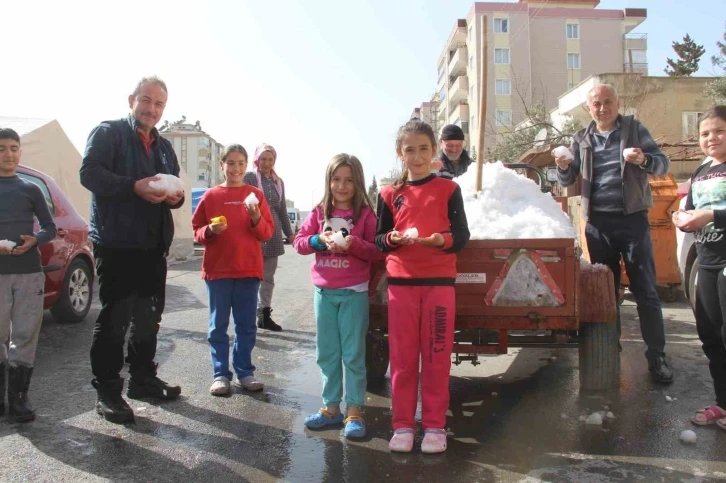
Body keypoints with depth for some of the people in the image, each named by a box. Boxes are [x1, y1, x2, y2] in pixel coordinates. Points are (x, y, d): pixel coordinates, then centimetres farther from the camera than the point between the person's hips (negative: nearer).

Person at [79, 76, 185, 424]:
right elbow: (89, 173, -14)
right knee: (114, 318, -3)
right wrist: (134, 186, -26)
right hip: (116, 243, -7)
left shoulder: (164, 147, 20)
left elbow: (174, 188, 22)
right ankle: (107, 392, 7)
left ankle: (143, 379, 27)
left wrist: (175, 196, -3)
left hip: (154, 245, 7)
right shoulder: (108, 132, -1)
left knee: (149, 317, 13)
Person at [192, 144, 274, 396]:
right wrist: (210, 231, -14)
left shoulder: (255, 195, 4)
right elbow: (197, 231, 6)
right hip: (217, 269, 0)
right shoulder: (211, 196, 3)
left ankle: (245, 372, 19)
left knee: (246, 325, 8)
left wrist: (257, 218, -16)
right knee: (218, 326, 5)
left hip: (249, 270, 0)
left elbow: (267, 232, 2)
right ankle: (221, 374, 15)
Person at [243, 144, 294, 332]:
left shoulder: (278, 182, 15)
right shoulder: (249, 178, -2)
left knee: (268, 277, 10)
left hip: (273, 234, 6)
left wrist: (289, 233, 20)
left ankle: (264, 315, 17)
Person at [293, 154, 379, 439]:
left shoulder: (365, 214, -4)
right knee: (327, 354, 11)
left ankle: (354, 412, 13)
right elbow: (299, 242, 4)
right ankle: (332, 407, 25)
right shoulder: (319, 213, 6)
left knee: (353, 354, 2)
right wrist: (319, 240, -14)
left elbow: (376, 252, -6)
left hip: (354, 293, -4)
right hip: (324, 292, 4)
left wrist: (354, 244, -23)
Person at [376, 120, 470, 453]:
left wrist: (441, 240, -20)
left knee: (437, 356, 4)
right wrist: (394, 239, -14)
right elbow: (379, 240, 8)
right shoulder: (390, 194, 6)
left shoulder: (449, 190, 3)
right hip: (401, 282, 1)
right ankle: (403, 425, 17)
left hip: (439, 282, -1)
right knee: (402, 357, 5)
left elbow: (462, 236, 0)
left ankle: (434, 425, 17)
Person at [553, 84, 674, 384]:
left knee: (645, 290, 0)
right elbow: (567, 181, 11)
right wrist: (563, 167, -12)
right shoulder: (582, 139, 10)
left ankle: (657, 356, 7)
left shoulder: (634, 129, 3)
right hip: (597, 222, 3)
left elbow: (663, 165, -3)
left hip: (632, 219, -2)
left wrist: (644, 160, -26)